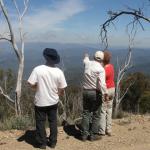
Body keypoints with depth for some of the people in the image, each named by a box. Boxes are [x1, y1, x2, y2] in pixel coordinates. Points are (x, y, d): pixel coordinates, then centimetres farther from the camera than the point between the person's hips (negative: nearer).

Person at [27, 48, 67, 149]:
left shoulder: (38, 69, -18)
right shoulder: (59, 72, -12)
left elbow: (32, 84, -15)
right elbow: (62, 88, -7)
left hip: (40, 102, -2)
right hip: (53, 101, 2)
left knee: (40, 123, 14)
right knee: (53, 122, 18)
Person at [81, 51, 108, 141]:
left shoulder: (88, 63, 2)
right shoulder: (101, 69, -15)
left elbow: (85, 60, 29)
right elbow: (102, 83, -28)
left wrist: (86, 56, 49)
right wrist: (105, 93, -23)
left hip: (85, 91, 5)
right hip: (95, 93, -5)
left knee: (86, 113, 13)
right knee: (96, 115, 8)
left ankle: (84, 135, 17)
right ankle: (93, 135, 15)